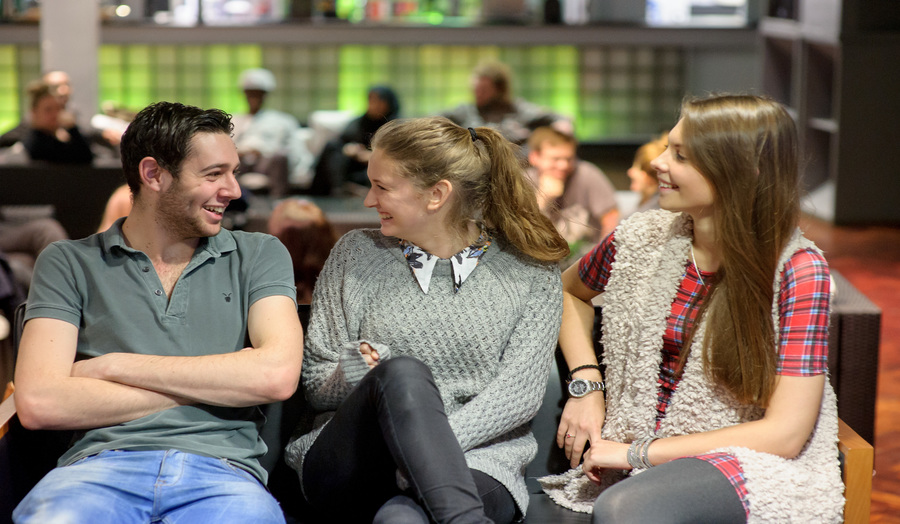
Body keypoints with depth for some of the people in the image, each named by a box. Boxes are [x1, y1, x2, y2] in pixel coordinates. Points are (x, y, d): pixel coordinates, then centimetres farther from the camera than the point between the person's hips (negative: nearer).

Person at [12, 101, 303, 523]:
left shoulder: (259, 255, 18)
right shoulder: (70, 263, 14)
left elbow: (277, 375, 0)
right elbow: (38, 404, -1)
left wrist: (113, 365, 0)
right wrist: (218, 383, 0)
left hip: (221, 471, 1)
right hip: (103, 464, -1)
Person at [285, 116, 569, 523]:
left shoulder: (531, 275, 8)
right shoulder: (356, 254, 14)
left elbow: (519, 393, -3)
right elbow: (316, 386, 13)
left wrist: (423, 450, -19)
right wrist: (360, 368, -13)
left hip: (471, 465, -3)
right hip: (348, 469, 3)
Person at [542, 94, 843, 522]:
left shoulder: (796, 271, -11)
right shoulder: (643, 239, 1)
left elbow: (785, 432, -14)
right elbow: (569, 291, 24)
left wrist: (638, 452, -15)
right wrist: (585, 383, 6)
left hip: (759, 468, -5)